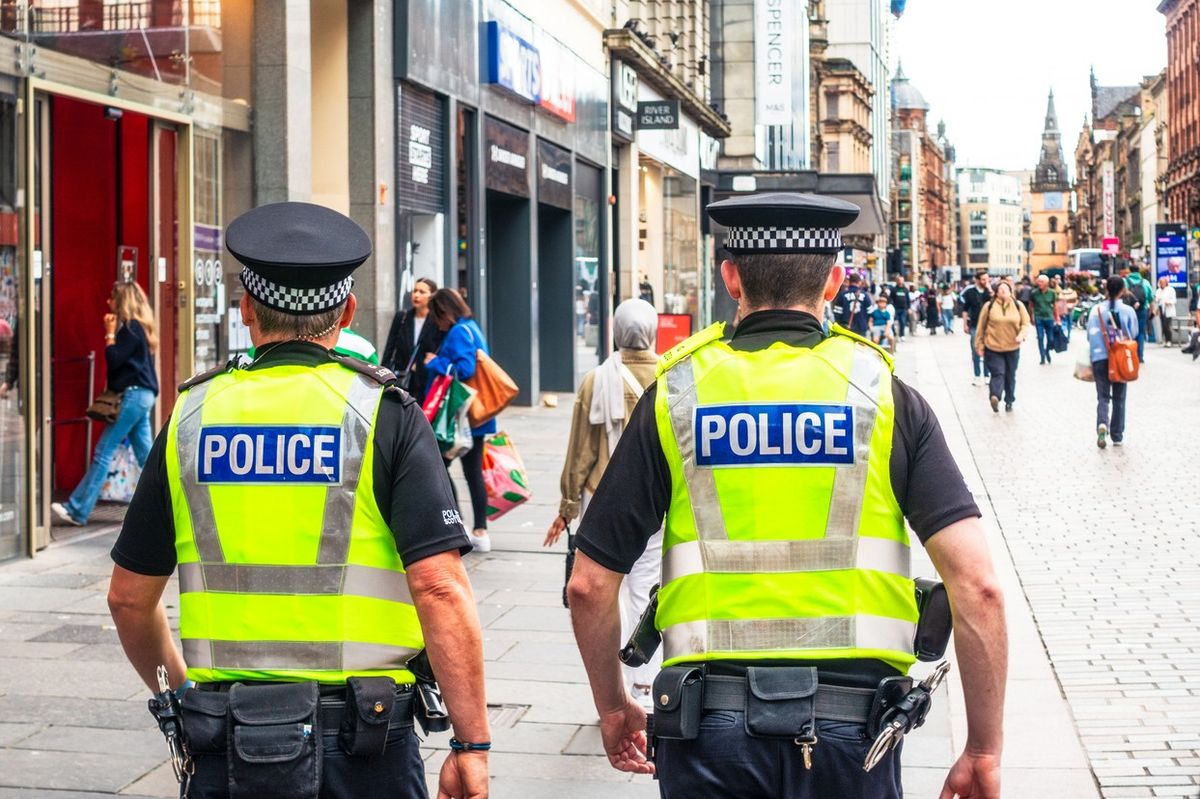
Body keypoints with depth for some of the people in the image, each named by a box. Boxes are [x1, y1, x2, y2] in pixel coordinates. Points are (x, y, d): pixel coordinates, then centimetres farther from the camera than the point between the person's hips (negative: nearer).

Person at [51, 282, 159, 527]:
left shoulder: (131, 327, -10)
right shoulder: (137, 327, 18)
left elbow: (113, 360, -15)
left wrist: (110, 334, -8)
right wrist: (113, 333, 11)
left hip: (133, 395, -10)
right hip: (141, 395, 10)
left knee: (103, 452, -8)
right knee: (146, 455, 8)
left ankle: (77, 510, -7)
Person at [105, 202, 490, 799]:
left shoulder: (191, 417, 3)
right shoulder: (384, 413, -6)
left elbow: (129, 597, 8)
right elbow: (439, 587, -15)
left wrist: (177, 690, 25)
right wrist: (472, 745, -10)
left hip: (226, 740, 2)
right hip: (360, 734, -2)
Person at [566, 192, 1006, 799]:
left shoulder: (675, 394, 1)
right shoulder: (885, 395, -1)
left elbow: (589, 585, 2)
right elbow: (976, 584, -9)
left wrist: (613, 708, 17)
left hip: (709, 723, 0)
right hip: (849, 722, 0)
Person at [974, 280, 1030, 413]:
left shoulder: (1018, 306, 2)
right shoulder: (989, 306, -3)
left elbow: (1026, 323, 4)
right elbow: (981, 326, 2)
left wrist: (1021, 335, -16)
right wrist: (979, 345, 3)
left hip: (1012, 348, 3)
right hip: (993, 348, -3)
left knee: (1010, 376, 10)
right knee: (998, 373, -16)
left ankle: (1009, 401, 19)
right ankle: (994, 396, -29)